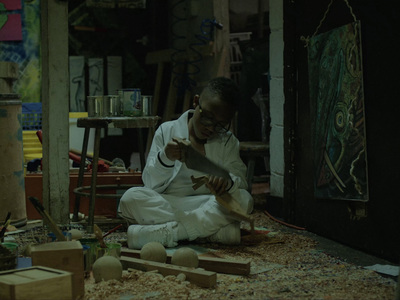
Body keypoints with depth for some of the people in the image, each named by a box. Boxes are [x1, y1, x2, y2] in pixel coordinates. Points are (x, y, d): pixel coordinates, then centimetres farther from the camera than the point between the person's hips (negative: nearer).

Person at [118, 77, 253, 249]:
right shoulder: (167, 131, 4)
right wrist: (165, 158, -24)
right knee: (131, 197, -30)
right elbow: (151, 184, -3)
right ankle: (211, 231, -33)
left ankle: (163, 232, -34)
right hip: (162, 205, -1)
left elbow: (241, 181, -4)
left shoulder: (228, 142, 10)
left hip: (206, 208, 1)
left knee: (244, 199, -28)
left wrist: (227, 181, -29)